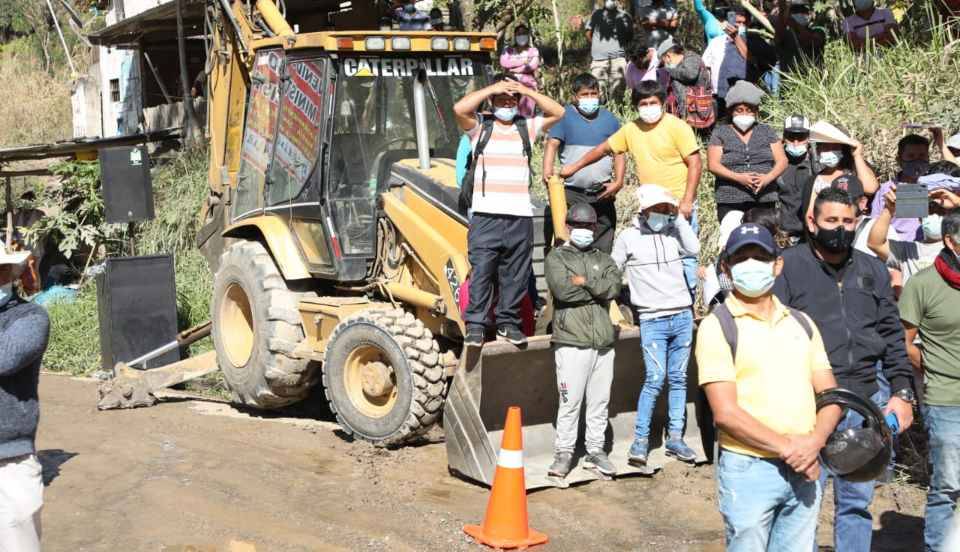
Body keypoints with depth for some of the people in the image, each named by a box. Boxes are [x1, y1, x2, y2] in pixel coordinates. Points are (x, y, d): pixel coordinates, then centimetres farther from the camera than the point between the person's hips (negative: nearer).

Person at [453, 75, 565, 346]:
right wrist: (492, 88, -4)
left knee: (515, 274, 6)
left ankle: (508, 322, 18)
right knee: (481, 271, -6)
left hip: (520, 215, 2)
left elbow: (558, 112, 5)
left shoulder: (528, 127, 15)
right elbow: (460, 108, -10)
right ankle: (475, 324, -1)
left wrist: (526, 90, 0)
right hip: (486, 215, -2)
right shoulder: (480, 127, 8)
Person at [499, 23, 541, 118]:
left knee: (527, 115, -7)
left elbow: (533, 65, -5)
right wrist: (523, 61, -3)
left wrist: (514, 69, -3)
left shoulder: (533, 50, 12)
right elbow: (503, 63, -4)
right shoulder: (508, 50, 14)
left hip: (528, 85, 0)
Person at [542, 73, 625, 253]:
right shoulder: (565, 117, 3)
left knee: (603, 248, 5)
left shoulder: (609, 119, 11)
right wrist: (547, 172, -24)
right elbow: (552, 145, -7)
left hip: (603, 194, 2)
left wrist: (618, 181, -2)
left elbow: (619, 153, 11)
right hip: (572, 193, -2)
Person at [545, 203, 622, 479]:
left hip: (603, 341, 4)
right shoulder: (556, 257, 5)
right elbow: (562, 289, -13)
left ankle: (595, 451, 18)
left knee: (600, 400, 9)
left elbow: (614, 286, -2)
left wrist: (584, 282, -9)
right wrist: (598, 290, -4)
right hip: (572, 340, -4)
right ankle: (564, 452, 6)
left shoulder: (603, 259, 18)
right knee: (570, 401, -4)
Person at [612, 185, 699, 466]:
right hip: (653, 320, -4)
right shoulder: (628, 237, 0)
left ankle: (675, 438, 14)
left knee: (678, 378, 7)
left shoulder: (674, 231, 8)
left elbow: (693, 248, -9)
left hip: (682, 316, 4)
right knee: (655, 379, -12)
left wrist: (678, 217, -6)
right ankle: (640, 440, -2)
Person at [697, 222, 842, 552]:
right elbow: (725, 412, -13)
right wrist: (788, 447, -13)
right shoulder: (718, 325, -5)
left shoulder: (801, 323, 12)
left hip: (806, 470, 5)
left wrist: (814, 442, -10)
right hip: (748, 470, -5)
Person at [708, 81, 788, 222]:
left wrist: (768, 177, -12)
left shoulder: (766, 131, 15)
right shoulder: (720, 132, 8)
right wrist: (738, 177, -16)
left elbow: (782, 160, 8)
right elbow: (713, 164, -2)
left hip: (764, 201, 1)